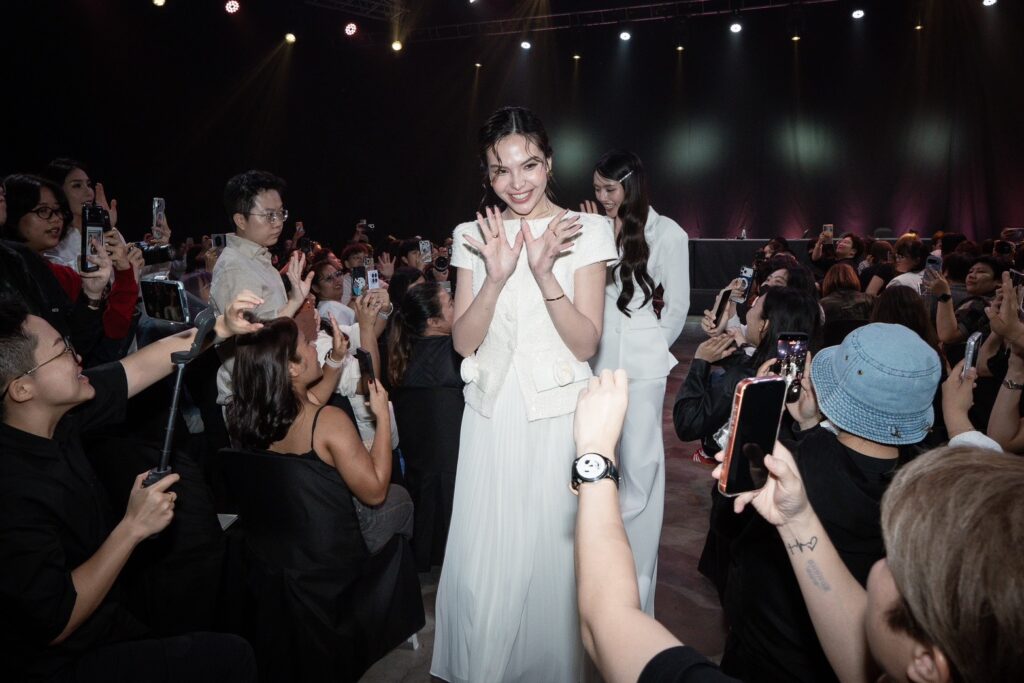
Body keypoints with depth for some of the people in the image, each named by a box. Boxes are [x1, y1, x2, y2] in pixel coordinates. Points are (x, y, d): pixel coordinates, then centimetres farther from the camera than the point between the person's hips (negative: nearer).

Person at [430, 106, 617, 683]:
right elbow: (463, 341, -2)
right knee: (482, 555, 10)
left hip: (558, 415, -2)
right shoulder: (474, 237, 4)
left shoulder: (586, 232, -4)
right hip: (492, 414, 3)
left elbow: (586, 343, -10)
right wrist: (496, 277, -18)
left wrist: (543, 272, -23)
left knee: (549, 553, 7)